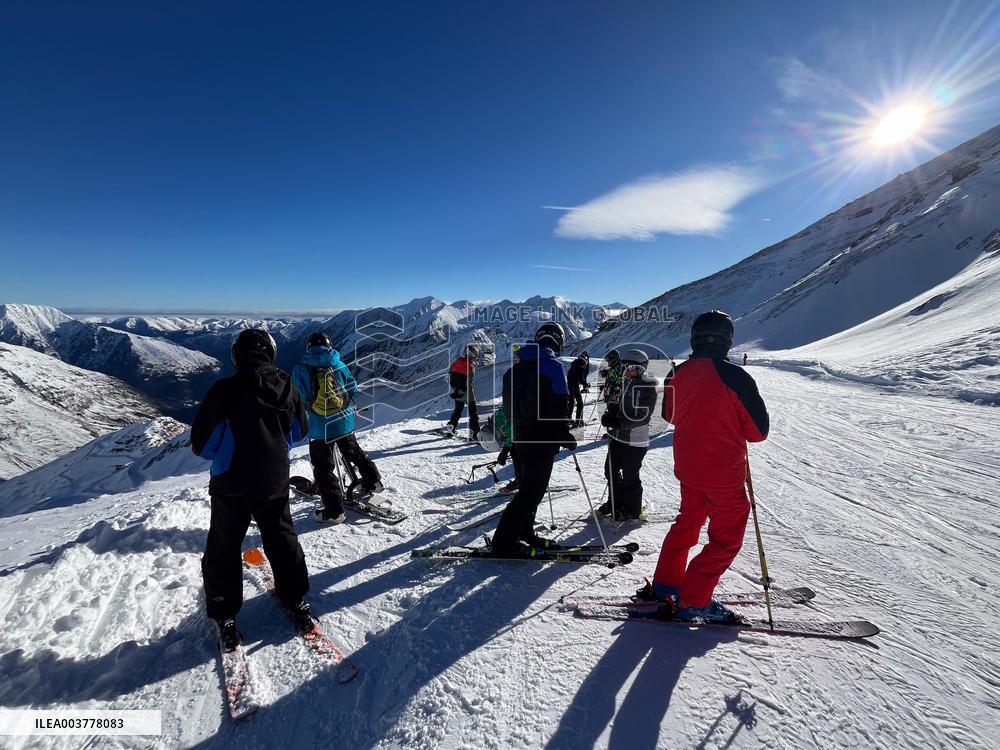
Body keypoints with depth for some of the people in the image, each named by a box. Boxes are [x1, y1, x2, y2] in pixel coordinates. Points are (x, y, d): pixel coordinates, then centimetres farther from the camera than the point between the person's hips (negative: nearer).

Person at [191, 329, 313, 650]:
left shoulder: (224, 391, -19)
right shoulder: (288, 388, -7)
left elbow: (202, 444, -11)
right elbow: (298, 432, 8)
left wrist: (226, 452, 9)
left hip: (232, 487, -3)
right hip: (275, 484, 3)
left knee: (223, 551, 16)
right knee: (282, 541, 20)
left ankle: (225, 618, 24)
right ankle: (296, 602, 28)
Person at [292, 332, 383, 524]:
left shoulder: (300, 369, -5)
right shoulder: (338, 364, 2)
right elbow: (353, 389, 6)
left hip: (320, 426, -3)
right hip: (345, 421, 4)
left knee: (323, 468, 7)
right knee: (354, 452, 27)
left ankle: (334, 511, 9)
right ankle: (373, 481, 39)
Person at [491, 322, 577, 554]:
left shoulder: (517, 367, 10)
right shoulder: (552, 366, -14)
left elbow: (509, 404, 14)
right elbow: (558, 407, -17)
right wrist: (566, 437, -7)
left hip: (522, 437, 8)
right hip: (543, 440, -8)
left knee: (530, 486, 20)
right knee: (532, 490, -1)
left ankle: (524, 532, 27)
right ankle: (504, 541, 3)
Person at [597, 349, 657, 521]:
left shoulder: (647, 388, -15)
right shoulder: (627, 382, 10)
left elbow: (641, 416, -22)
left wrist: (619, 423, -29)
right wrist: (611, 415, 3)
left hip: (635, 440, -8)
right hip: (618, 436, 8)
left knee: (630, 476, 3)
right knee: (611, 470, 17)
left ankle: (633, 510, 22)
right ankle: (616, 502, 36)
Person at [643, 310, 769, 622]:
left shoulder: (677, 374, -4)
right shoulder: (734, 377, -20)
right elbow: (758, 431, -12)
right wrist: (734, 423, 6)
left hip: (687, 466, 6)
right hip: (724, 473, -6)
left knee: (688, 521, 24)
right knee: (727, 538, 11)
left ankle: (665, 583, 32)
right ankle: (693, 600, 13)